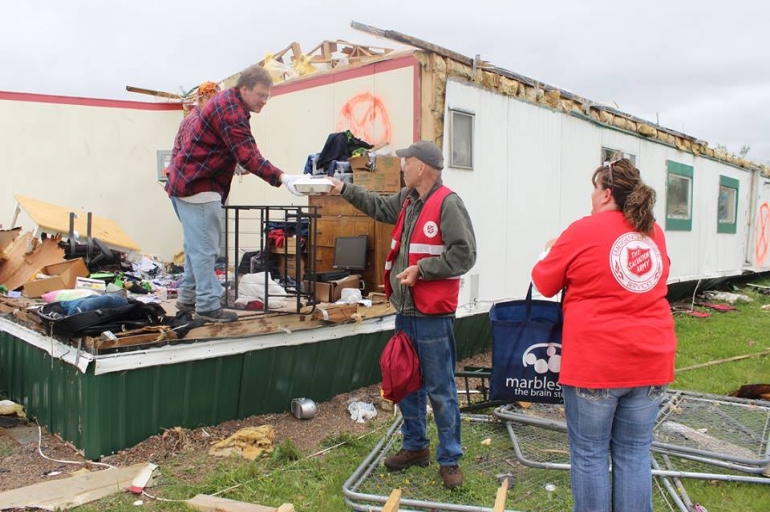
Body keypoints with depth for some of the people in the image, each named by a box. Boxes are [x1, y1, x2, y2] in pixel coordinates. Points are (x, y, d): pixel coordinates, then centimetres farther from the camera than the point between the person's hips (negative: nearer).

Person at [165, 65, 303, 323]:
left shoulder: (227, 102, 13)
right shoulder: (231, 112, -20)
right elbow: (248, 156, -30)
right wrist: (282, 178, -38)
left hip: (186, 182, 11)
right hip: (197, 186, -11)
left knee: (197, 244, 17)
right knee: (205, 248, -6)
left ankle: (187, 298, 27)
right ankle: (208, 306, 0)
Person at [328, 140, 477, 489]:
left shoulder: (447, 203, -15)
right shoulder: (407, 200, 11)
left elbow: (464, 254, -19)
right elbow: (379, 206, 30)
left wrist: (421, 269, -20)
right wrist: (344, 190, 29)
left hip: (433, 315, -9)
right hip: (405, 309, 9)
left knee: (440, 390, 1)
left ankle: (449, 459, 16)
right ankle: (415, 446, 34)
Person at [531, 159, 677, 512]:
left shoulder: (584, 230, -9)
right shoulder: (653, 232, 8)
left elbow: (544, 284, -1)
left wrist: (551, 253, 18)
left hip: (595, 363, -5)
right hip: (650, 361, 6)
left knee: (589, 454, 7)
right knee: (634, 454, 14)